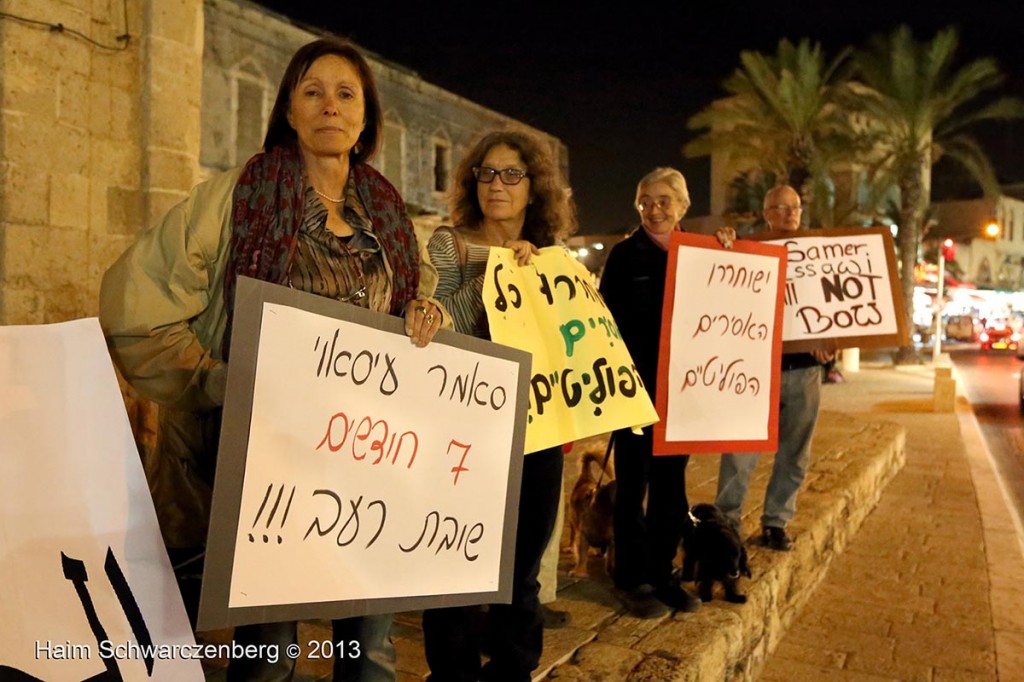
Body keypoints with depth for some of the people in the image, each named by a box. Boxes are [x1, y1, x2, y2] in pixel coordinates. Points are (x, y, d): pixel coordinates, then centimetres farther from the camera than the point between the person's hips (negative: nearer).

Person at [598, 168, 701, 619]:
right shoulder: (626, 255, -2)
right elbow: (607, 316, -5)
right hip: (636, 384, -4)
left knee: (671, 480, 10)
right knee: (634, 483, 3)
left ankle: (662, 573, 23)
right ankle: (632, 580, 15)